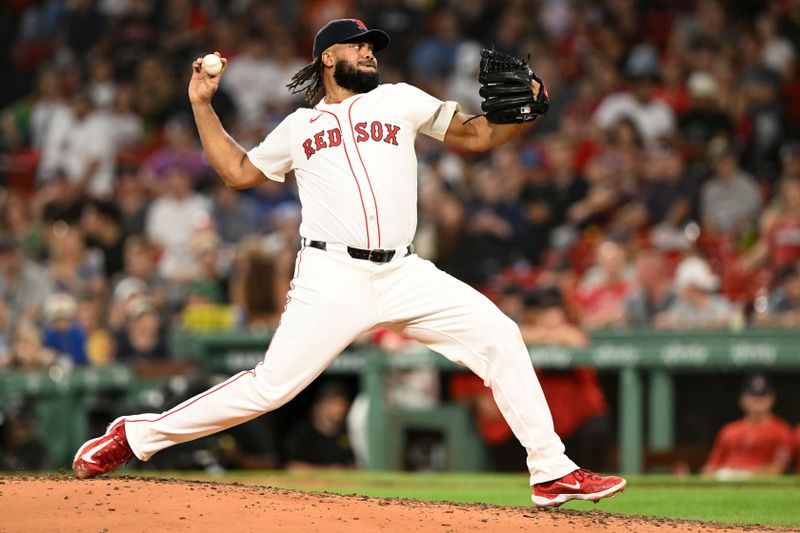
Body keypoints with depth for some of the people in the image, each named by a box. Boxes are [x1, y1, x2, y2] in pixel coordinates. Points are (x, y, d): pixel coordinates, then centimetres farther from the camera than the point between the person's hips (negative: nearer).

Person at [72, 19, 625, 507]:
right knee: (271, 385, -13)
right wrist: (202, 105, 21)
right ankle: (139, 435, 0)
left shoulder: (400, 101, 18)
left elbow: (475, 135, 17)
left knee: (498, 337, -9)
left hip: (405, 275, 3)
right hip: (332, 279, -3)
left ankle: (552, 472, -4)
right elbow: (238, 171, 24)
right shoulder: (299, 127, 18)